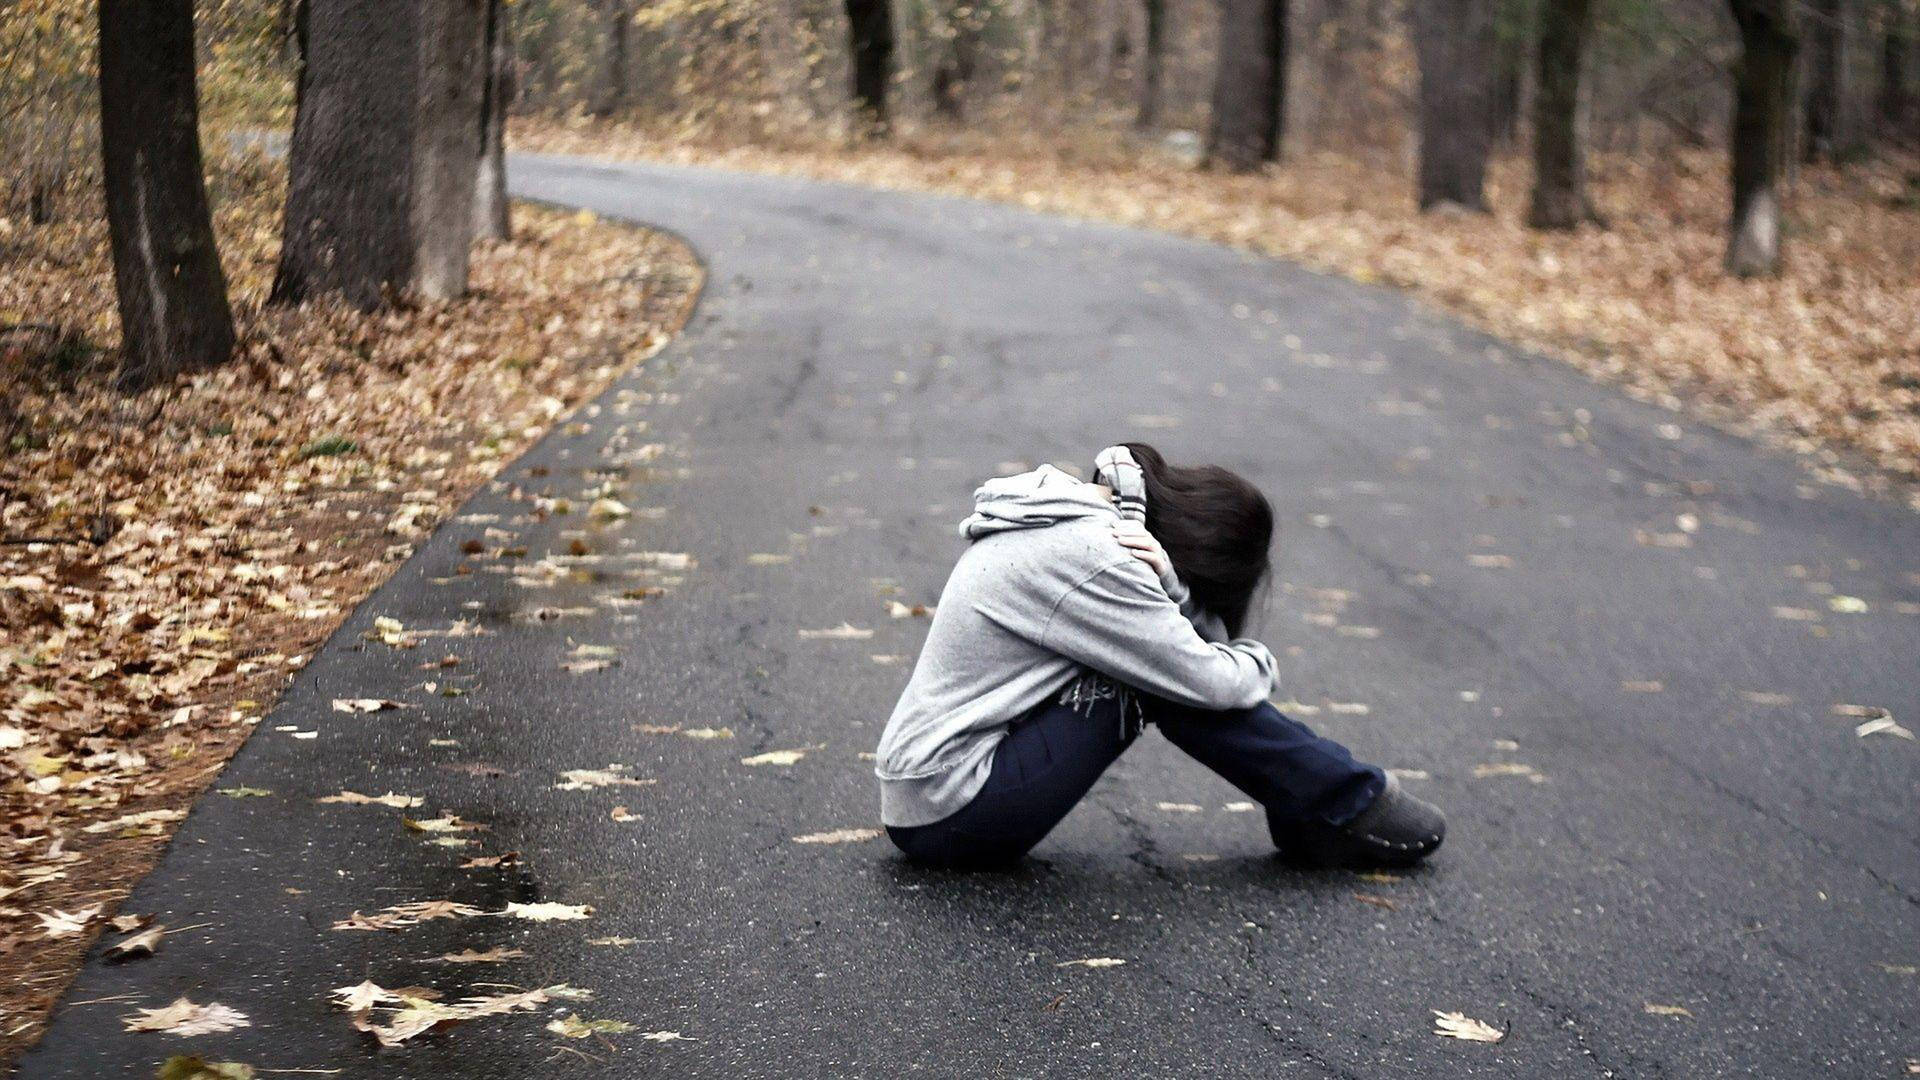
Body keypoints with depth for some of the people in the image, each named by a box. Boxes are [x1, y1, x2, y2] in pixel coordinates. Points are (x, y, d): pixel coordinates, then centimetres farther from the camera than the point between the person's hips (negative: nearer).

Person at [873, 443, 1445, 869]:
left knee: (1162, 660, 6)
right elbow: (1209, 680, -16)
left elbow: (1195, 647, 7)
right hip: (952, 816, -9)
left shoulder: (1066, 511, 8)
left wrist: (1169, 588, -13)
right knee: (1178, 679, -14)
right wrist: (1257, 661, 5)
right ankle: (1350, 807, 1)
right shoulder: (1093, 559, -21)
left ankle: (1309, 815, 10)